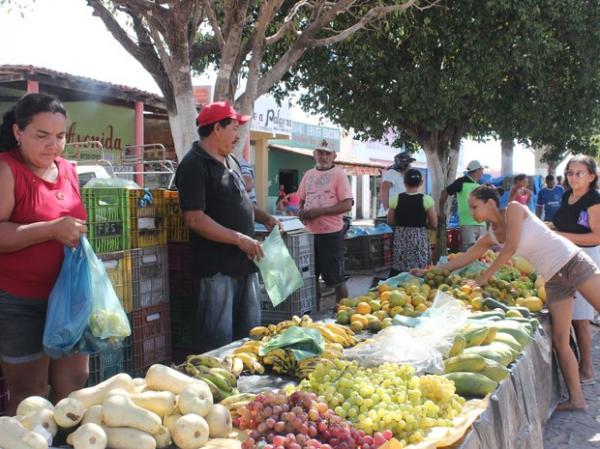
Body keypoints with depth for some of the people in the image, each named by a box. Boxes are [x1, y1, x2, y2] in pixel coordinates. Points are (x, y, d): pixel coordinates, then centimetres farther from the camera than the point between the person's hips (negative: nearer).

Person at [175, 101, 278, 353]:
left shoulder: (230, 161, 14)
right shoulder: (194, 165, -13)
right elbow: (195, 219, -21)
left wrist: (264, 217, 9)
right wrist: (240, 239, -21)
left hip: (244, 263, 9)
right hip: (217, 268, -9)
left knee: (250, 336, 17)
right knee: (219, 344, 0)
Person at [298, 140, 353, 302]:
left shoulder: (339, 174, -6)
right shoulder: (308, 174, 11)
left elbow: (347, 205, -14)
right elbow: (302, 200, 21)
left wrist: (319, 211, -19)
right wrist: (301, 211, -2)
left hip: (331, 232, -6)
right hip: (310, 232, 6)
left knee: (336, 278, 2)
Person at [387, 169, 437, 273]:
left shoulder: (396, 199, -3)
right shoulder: (426, 200, -8)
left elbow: (390, 222, 6)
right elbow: (434, 225, -4)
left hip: (400, 240, 2)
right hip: (420, 241, -2)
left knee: (400, 275, 7)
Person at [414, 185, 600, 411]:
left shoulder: (514, 208, -10)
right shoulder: (490, 237, 8)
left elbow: (511, 247, -18)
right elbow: (463, 259, 14)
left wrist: (486, 275, -11)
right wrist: (429, 272, 13)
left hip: (573, 262, -6)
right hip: (553, 280, 6)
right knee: (560, 340, 0)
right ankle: (576, 399, 6)